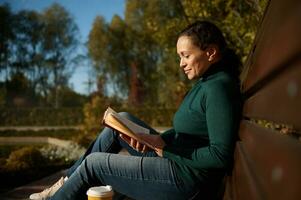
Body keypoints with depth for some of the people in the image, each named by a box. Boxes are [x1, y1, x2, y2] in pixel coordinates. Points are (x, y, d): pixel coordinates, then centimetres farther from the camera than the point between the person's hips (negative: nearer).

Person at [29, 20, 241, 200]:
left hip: (187, 181, -9)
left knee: (93, 163, -3)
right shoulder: (206, 82, 10)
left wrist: (167, 149, -17)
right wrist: (160, 141, -7)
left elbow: (221, 155, -25)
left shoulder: (219, 87, -20)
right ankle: (68, 183, 16)